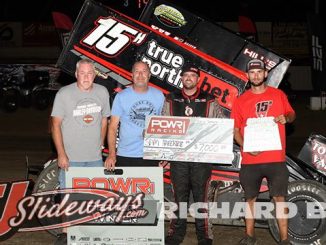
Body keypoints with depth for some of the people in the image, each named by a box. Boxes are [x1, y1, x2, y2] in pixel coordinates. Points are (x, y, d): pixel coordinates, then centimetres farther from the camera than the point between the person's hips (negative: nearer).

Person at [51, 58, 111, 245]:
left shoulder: (102, 92, 4)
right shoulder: (64, 94, -8)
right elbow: (56, 124, -6)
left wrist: (100, 146, 11)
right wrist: (61, 154, -11)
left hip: (95, 157, 4)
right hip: (71, 157, -3)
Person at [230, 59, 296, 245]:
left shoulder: (278, 95, 5)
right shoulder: (241, 101, 5)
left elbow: (292, 114, 16)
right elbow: (235, 129, 7)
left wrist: (286, 118, -8)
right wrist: (245, 145, -11)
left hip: (276, 158, -1)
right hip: (250, 160, 1)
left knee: (280, 197, -1)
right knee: (250, 198, 11)